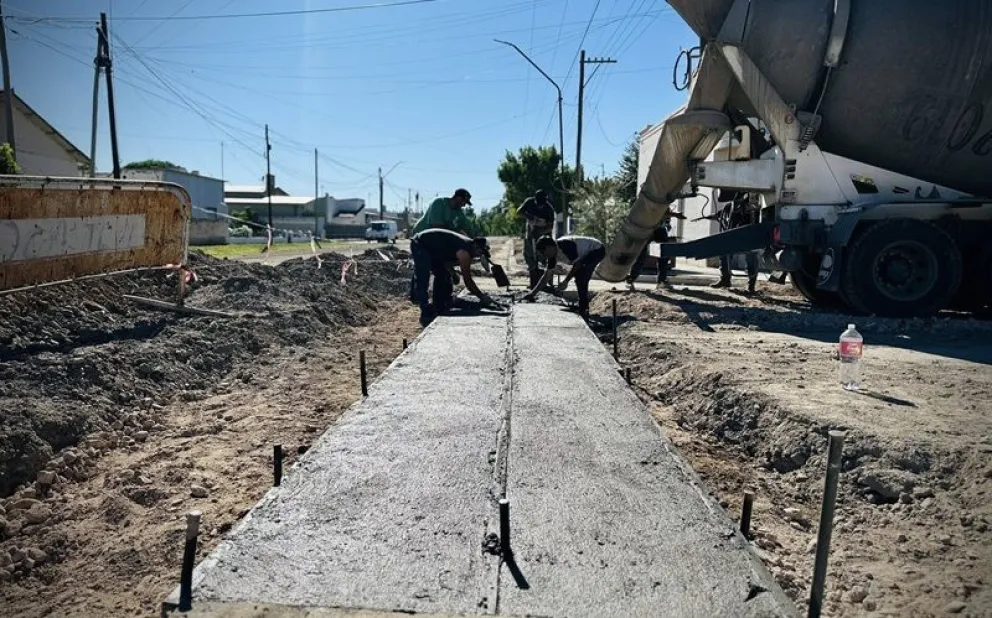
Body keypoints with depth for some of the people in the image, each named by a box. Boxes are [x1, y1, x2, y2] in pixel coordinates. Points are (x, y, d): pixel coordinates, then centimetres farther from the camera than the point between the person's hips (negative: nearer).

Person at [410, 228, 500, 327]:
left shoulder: (467, 245, 3)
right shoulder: (464, 252, -24)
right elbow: (468, 281, -22)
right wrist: (482, 297, -15)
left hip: (431, 248, 11)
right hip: (420, 245, -11)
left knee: (442, 276, 13)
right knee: (423, 281, -16)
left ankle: (439, 310, 19)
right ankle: (426, 316, -17)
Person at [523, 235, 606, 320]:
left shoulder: (566, 245, -30)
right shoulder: (553, 256, -3)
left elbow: (577, 264, -24)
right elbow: (546, 276, 1)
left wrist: (565, 281, -22)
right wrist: (533, 293, -3)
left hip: (597, 250, -9)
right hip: (589, 253, 9)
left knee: (580, 278, -19)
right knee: (581, 280, 11)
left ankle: (583, 311, -14)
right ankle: (584, 311, 21)